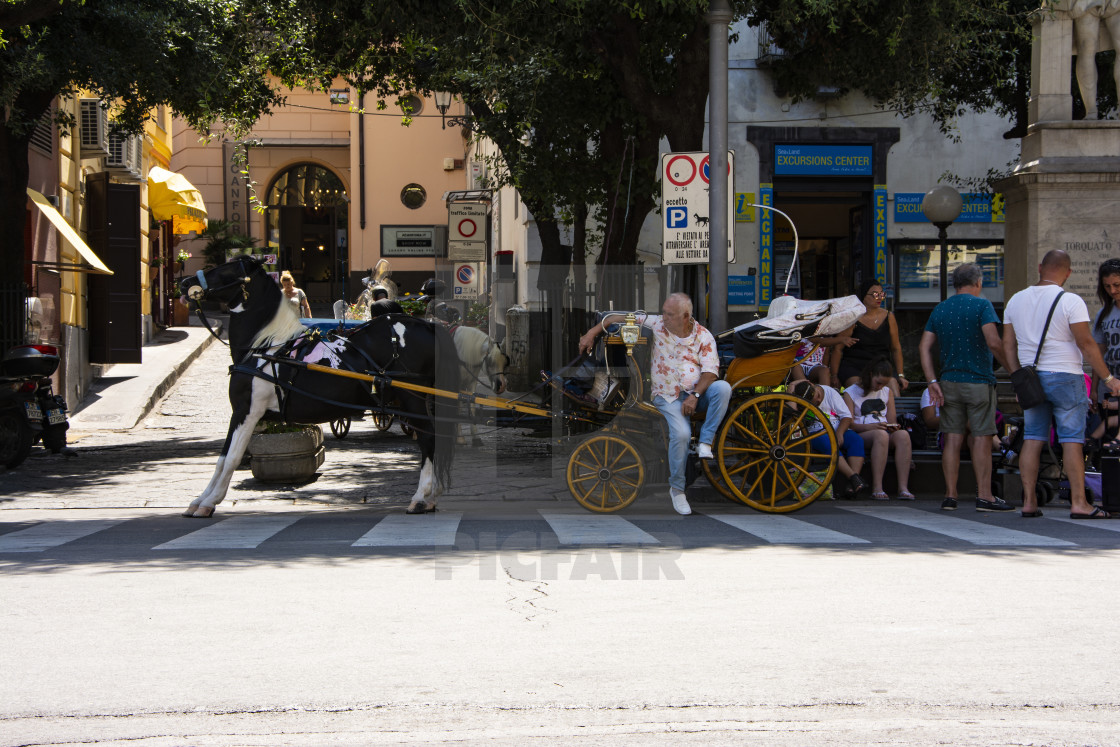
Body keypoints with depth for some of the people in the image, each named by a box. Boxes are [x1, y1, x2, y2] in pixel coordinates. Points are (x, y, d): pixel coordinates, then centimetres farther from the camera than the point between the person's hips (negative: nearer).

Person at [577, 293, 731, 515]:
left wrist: (695, 395, -24)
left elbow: (711, 371, -10)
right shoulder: (657, 324, -1)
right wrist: (592, 332, -6)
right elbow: (621, 318, 2)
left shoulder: (703, 337, -2)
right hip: (668, 397, -1)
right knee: (681, 433, -28)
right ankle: (676, 488, -10)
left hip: (697, 392, 1)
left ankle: (705, 443, -23)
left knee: (723, 387, -31)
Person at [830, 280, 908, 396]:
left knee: (892, 382, -30)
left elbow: (896, 348, 19)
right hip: (852, 365, -3)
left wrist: (900, 375, 12)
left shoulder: (888, 317, 12)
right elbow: (837, 349, 0)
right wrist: (834, 376, -8)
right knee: (855, 382, -36)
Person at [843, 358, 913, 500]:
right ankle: (877, 488, -44)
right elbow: (849, 424, -4)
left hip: (886, 433, 4)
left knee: (903, 435, -32)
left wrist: (893, 427, -8)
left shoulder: (887, 392, 22)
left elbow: (891, 419, 17)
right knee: (881, 435, -39)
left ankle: (903, 487, -40)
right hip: (860, 435, -4)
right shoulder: (851, 393, 6)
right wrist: (869, 427, -21)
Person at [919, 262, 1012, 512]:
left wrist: (932, 382, 2)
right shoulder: (981, 305, -6)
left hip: (949, 382, 5)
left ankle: (950, 496, 5)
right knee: (981, 438, -1)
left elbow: (924, 347, 5)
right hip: (978, 382, -5)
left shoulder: (940, 309, 10)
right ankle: (984, 496, -2)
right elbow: (993, 343, -17)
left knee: (953, 439, 6)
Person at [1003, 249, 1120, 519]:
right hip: (1065, 376, -5)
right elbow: (1086, 343, -12)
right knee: (1072, 440, -3)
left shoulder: (1016, 301, 8)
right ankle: (1078, 503, -6)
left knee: (1032, 439, 7)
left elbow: (1008, 345, 11)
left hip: (1030, 379, 5)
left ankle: (1029, 502, 4)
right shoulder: (1070, 301, -9)